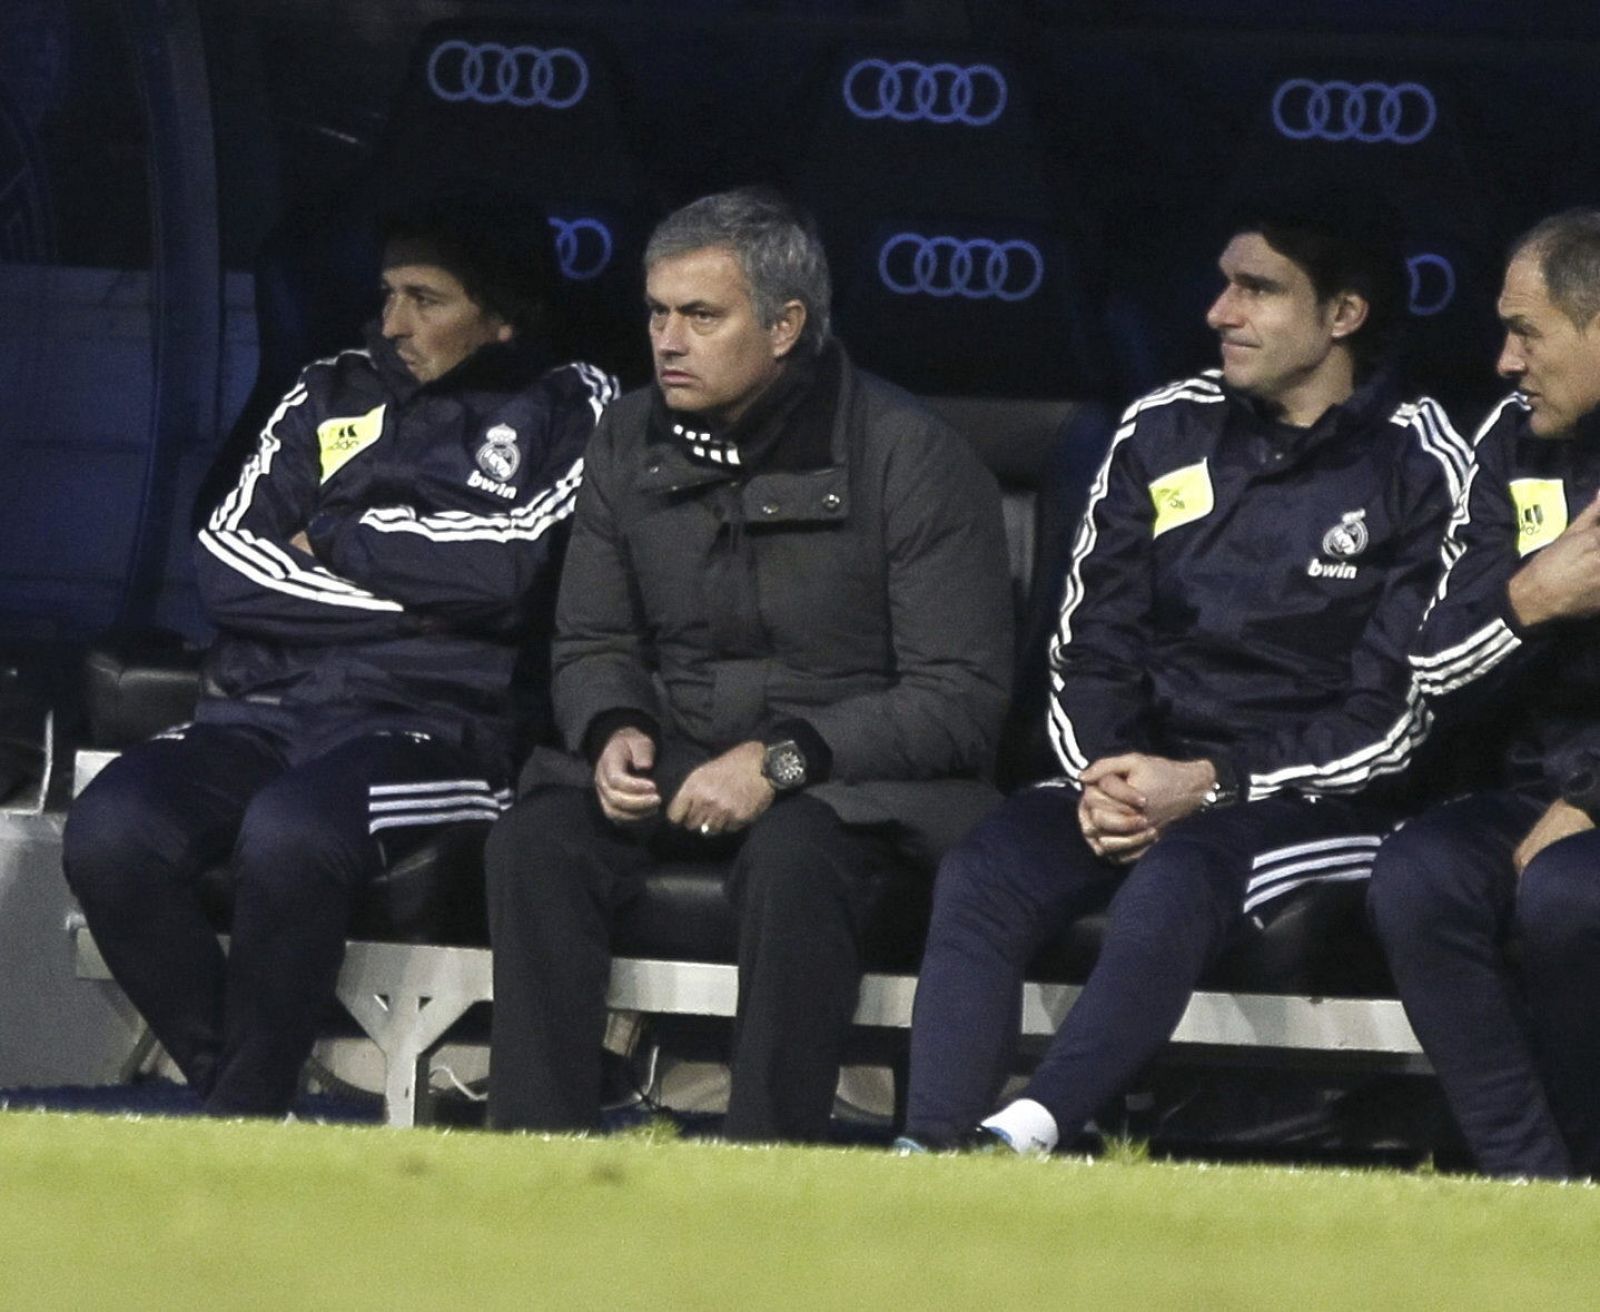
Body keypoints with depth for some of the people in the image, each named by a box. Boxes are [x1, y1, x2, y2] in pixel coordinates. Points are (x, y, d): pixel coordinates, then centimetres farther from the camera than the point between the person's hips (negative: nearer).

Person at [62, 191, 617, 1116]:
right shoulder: (333, 397, 22)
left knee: (290, 830, -37)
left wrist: (332, 540, 4)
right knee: (112, 832, -27)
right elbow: (227, 561, 8)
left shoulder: (570, 408, 11)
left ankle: (245, 1113, -21)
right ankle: (227, 1088, -12)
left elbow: (509, 561, -8)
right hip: (265, 715, 4)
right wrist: (403, 598, -3)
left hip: (436, 725, -4)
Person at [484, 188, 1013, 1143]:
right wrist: (616, 731, -8)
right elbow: (592, 644, 17)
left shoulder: (911, 457, -9)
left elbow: (962, 699, -13)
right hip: (675, 767, 5)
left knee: (791, 859, -38)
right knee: (538, 843, -24)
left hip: (856, 780, -5)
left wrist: (782, 760, -22)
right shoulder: (634, 444, 8)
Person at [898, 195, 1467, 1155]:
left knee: (1172, 884, -36)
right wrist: (1105, 777, -9)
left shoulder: (1419, 468, -4)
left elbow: (1395, 717, -9)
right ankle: (935, 1154, -35)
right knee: (985, 875, -24)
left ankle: (1030, 1131, -45)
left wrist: (1209, 784, -16)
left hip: (1314, 801, -5)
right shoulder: (1164, 434, 11)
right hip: (1142, 776, 5)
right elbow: (1091, 644, 12)